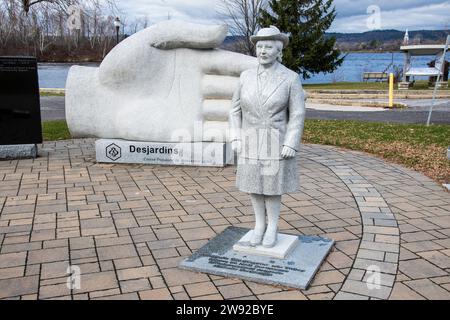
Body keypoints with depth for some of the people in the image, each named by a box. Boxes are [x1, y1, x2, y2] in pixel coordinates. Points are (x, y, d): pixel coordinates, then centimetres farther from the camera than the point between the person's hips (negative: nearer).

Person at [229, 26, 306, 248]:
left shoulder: (291, 78, -9)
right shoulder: (246, 76, 0)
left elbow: (297, 114, -9)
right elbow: (236, 109, 6)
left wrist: (291, 144, -15)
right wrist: (235, 138, -2)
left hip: (277, 143, -3)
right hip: (251, 142, 3)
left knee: (272, 186, 3)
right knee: (253, 184, 9)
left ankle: (272, 228, 22)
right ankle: (259, 226, 27)